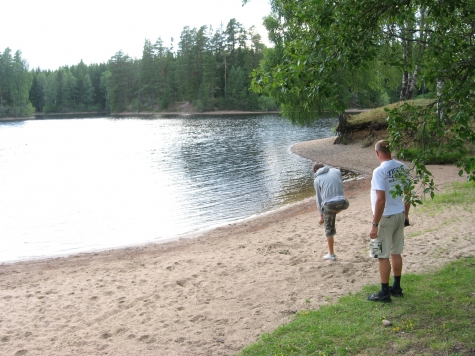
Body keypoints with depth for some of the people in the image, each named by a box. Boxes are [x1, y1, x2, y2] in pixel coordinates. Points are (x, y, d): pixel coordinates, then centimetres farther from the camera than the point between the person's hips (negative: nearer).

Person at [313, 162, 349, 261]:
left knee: (329, 229, 15)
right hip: (341, 202, 2)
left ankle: (331, 254, 23)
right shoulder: (336, 171, 17)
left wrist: (321, 215, 23)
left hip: (329, 204, -2)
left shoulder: (317, 180, 14)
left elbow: (319, 199, 16)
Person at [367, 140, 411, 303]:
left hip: (386, 217, -7)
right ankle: (396, 288, 28)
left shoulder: (380, 171, -20)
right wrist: (406, 215, 22)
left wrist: (374, 225, -18)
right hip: (399, 215, 7)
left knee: (383, 256, 3)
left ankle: (384, 293, 11)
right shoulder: (402, 167, 2)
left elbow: (381, 200, -24)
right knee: (396, 253, 17)